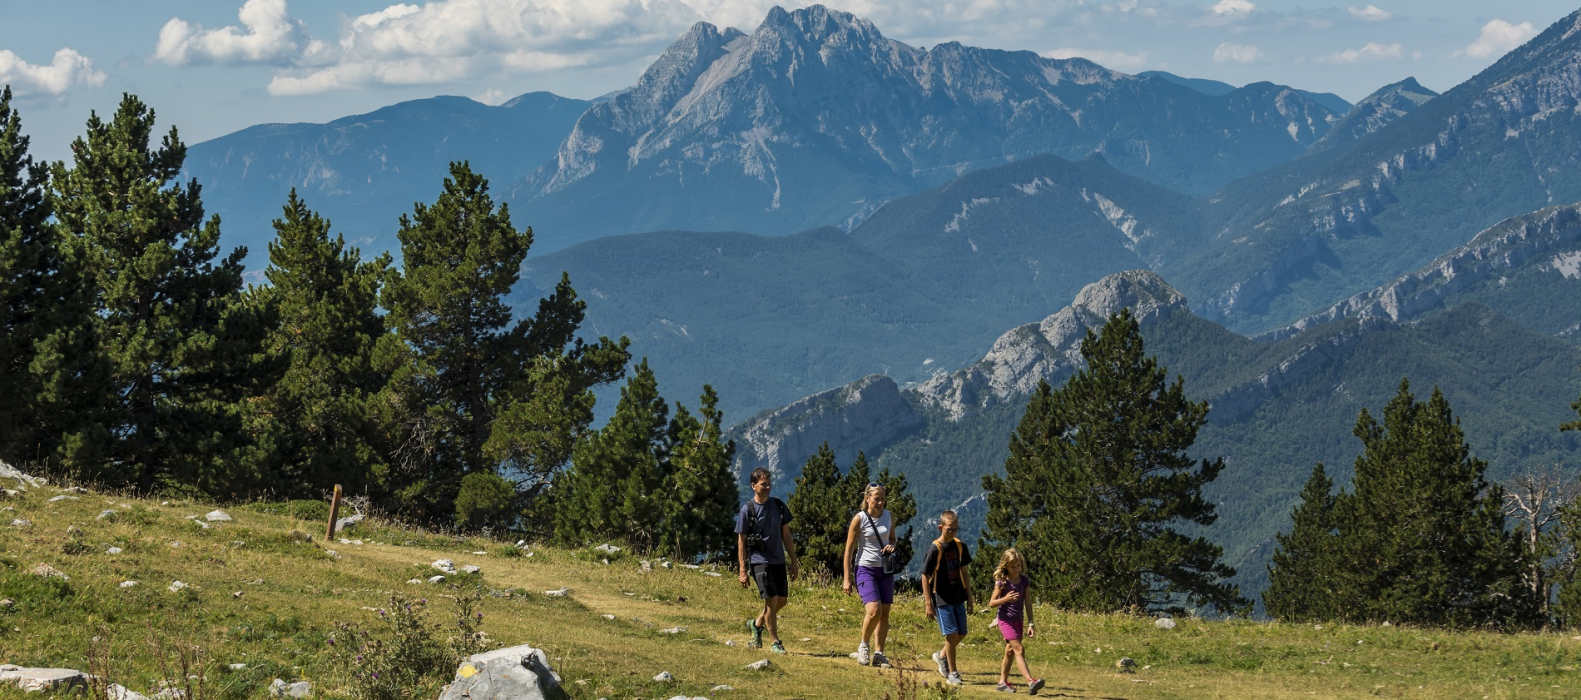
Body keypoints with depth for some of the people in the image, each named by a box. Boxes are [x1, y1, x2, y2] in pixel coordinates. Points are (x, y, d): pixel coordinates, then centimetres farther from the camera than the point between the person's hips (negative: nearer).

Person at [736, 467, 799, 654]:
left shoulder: (779, 506, 6)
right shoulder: (747, 510, -6)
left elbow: (786, 535, 12)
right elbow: (741, 542, -4)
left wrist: (794, 562, 10)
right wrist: (743, 570, -8)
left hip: (778, 560, 5)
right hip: (759, 560, -5)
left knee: (782, 599, 9)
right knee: (771, 599, -11)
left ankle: (757, 623, 33)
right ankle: (775, 642, -1)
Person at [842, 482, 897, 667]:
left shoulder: (889, 517, 4)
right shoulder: (859, 519, -9)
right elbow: (849, 549, -5)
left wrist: (892, 547, -5)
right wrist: (847, 579, -8)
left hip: (886, 570, 5)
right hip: (866, 569, -5)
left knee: (885, 612, 3)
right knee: (874, 611, -18)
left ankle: (878, 653, 11)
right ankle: (863, 645, 5)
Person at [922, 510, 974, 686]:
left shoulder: (960, 546, 4)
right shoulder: (935, 549, -15)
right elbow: (925, 576, -12)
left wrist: (969, 597, 13)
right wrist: (929, 604, -14)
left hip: (958, 597, 6)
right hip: (942, 598, -6)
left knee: (962, 633, 9)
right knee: (952, 634, -8)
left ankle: (942, 655, 34)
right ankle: (952, 673, 3)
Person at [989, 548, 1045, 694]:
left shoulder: (1024, 581, 1)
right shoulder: (1002, 582, -11)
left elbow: (1027, 603, 5)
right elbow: (991, 603, -8)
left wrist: (1031, 623, 2)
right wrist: (1005, 599, -26)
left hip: (1019, 621, 6)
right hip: (1006, 620, -5)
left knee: (1010, 651, 14)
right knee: (1019, 649, -17)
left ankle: (1003, 682, 26)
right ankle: (1030, 682, -28)